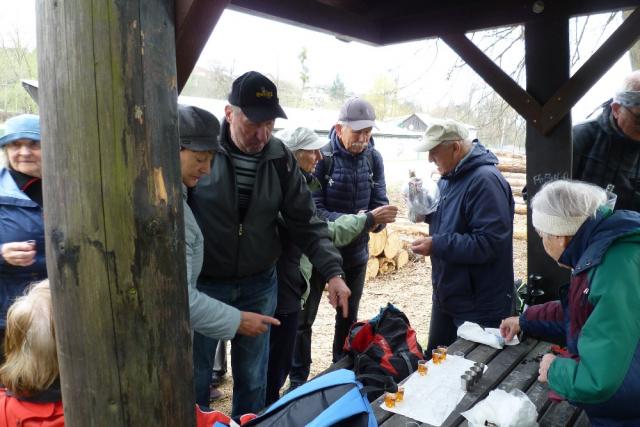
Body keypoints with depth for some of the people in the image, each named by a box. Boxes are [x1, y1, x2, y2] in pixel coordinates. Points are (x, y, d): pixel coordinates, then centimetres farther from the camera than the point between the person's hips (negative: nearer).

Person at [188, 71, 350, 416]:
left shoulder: (280, 158, -5)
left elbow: (305, 221, -2)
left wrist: (333, 271, -11)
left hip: (258, 285, 3)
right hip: (202, 283, -2)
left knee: (253, 377, 18)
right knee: (195, 377, 13)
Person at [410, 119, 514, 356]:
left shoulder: (485, 180, -23)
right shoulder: (450, 176, 7)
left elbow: (489, 242, -28)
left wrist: (437, 245, -25)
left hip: (477, 306, -9)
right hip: (446, 294, 9)